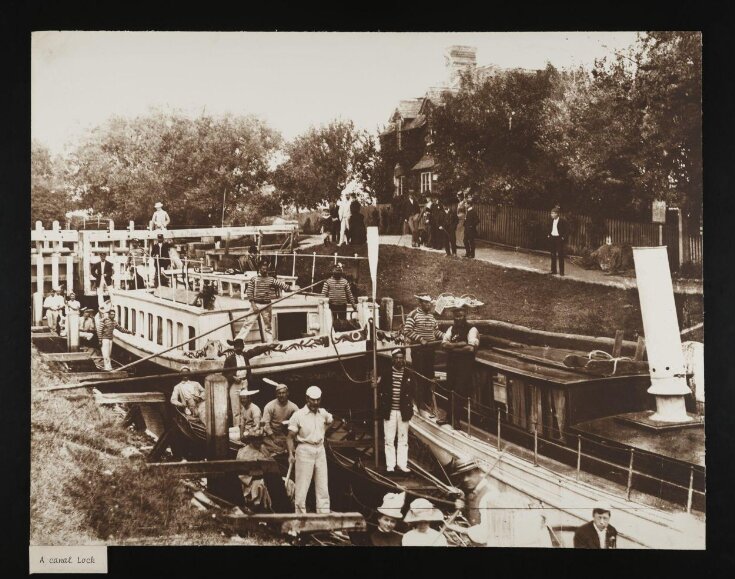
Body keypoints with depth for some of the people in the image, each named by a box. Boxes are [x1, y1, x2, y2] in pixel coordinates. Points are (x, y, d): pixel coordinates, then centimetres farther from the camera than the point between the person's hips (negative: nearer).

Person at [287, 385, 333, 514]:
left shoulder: (323, 413, 6)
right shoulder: (298, 415, -9)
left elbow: (330, 421, 31)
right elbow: (290, 437, -9)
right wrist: (291, 454, -20)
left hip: (320, 450, 5)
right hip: (305, 450, -5)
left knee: (323, 486, 6)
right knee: (302, 487, -4)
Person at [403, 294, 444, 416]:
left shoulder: (431, 315, 13)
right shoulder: (413, 314, -7)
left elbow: (436, 331, 18)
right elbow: (407, 331, -14)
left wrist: (445, 337, 2)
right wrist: (420, 339, -21)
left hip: (430, 349, 7)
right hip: (418, 350, -6)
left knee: (430, 375, 11)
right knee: (420, 376, -4)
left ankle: (428, 401, 21)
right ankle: (420, 404, 1)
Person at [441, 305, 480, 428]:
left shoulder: (472, 330, -5)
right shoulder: (451, 328, 12)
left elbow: (471, 348, -18)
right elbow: (444, 344, 2)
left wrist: (452, 347, -11)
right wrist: (459, 344, -13)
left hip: (465, 365, -5)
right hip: (452, 363, 5)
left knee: (460, 392, -6)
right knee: (450, 391, 8)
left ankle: (456, 420, 1)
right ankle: (450, 417, 18)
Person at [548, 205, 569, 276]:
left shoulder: (562, 220, -12)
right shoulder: (552, 220, 7)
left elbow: (567, 230, -11)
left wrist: (563, 237, -15)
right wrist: (549, 235, 12)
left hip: (559, 238, -6)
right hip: (552, 238, 6)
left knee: (560, 255, -2)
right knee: (553, 255, 9)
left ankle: (561, 271, 3)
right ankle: (553, 270, 17)